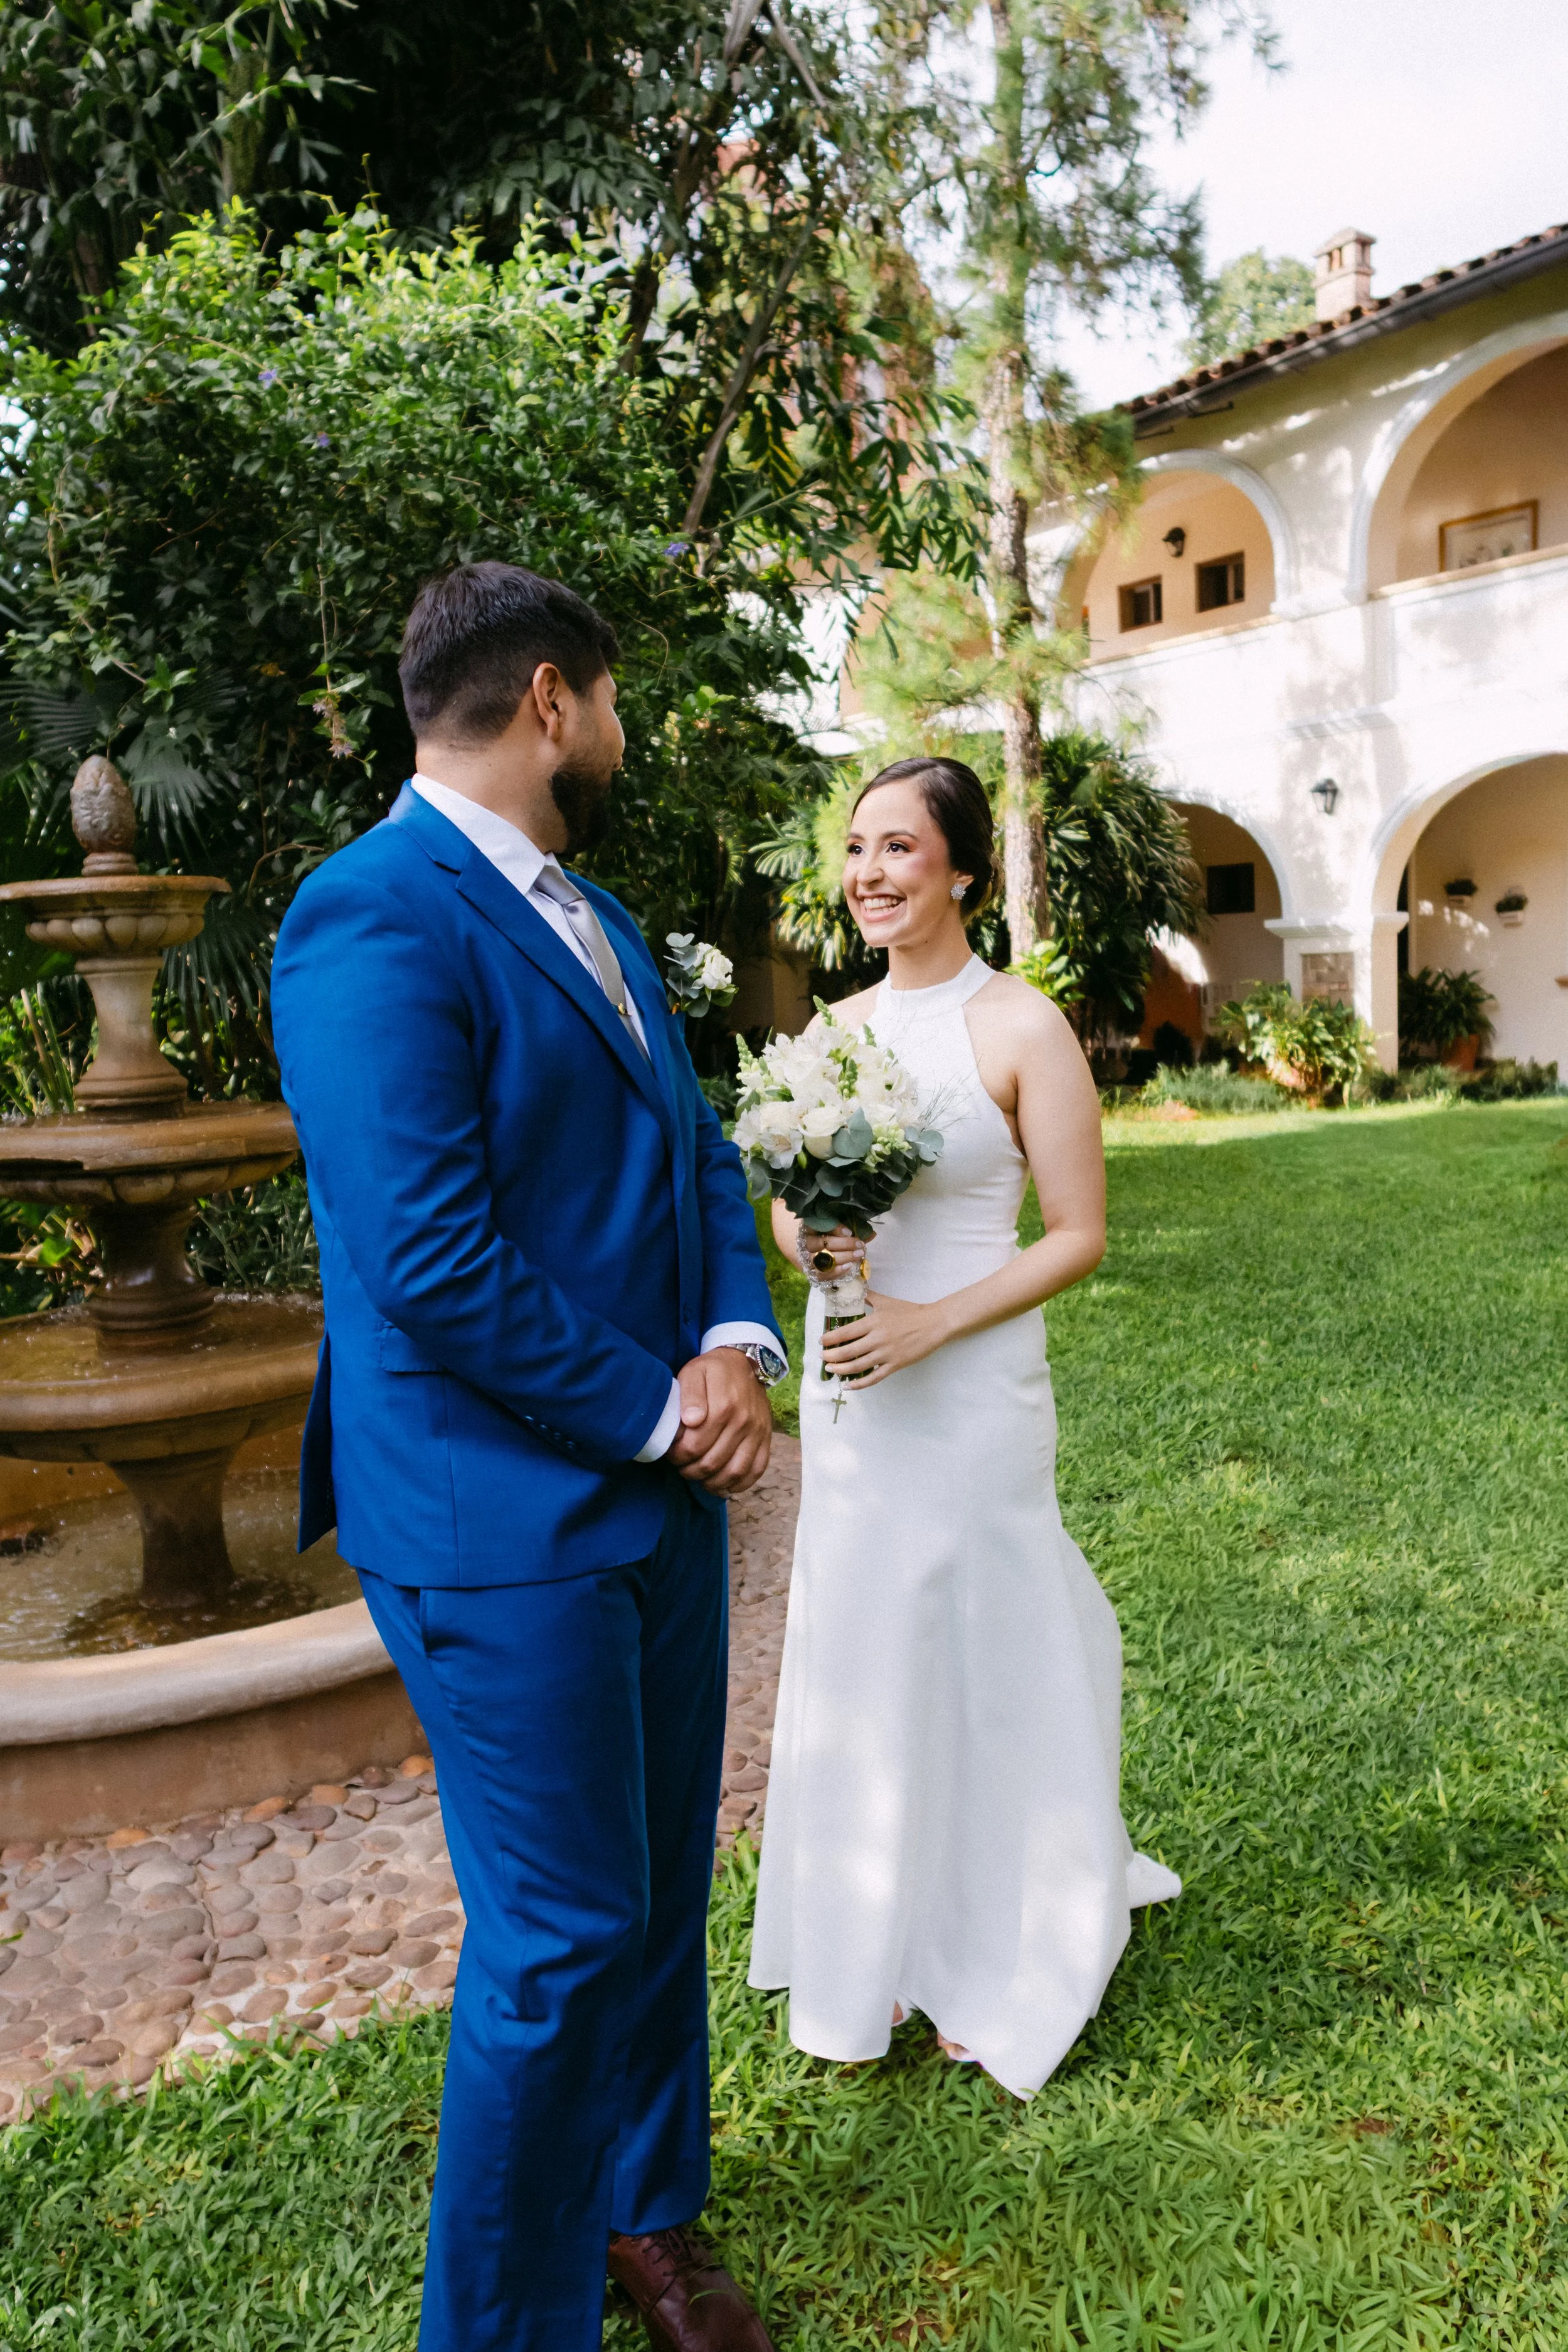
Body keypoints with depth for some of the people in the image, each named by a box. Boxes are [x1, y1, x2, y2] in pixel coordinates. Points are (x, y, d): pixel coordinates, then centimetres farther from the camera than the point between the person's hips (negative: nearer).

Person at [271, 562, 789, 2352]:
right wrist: (660, 1411, -14)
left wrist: (736, 1346, -4)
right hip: (504, 1526, -9)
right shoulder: (373, 921, -17)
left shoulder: (592, 913, 14)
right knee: (560, 1941, 4)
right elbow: (433, 1267, -24)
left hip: (661, 1497, 9)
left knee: (661, 1892, 21)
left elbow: (696, 1151, 14)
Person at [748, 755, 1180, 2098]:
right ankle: (889, 1946, 33)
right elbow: (787, 1202, 14)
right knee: (861, 1659, 13)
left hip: (971, 1387, -5)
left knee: (979, 1657, 6)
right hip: (847, 1391, 6)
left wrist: (930, 1322, -18)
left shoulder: (1023, 1028, -10)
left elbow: (1079, 1237, -10)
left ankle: (998, 1966, 29)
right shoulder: (839, 1028, 7)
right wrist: (806, 1237, -10)